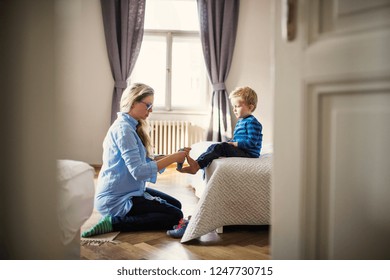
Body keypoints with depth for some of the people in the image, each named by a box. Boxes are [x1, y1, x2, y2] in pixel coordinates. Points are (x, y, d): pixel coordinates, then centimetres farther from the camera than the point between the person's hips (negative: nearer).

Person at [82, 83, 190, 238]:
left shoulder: (132, 126, 10)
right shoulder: (123, 128, -20)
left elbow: (144, 160, 5)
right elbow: (138, 171, -26)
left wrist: (174, 156, -6)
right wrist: (172, 158, -21)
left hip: (131, 190, 10)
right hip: (116, 199, -10)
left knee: (176, 205, 15)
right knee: (175, 216, -10)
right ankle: (113, 222, -10)